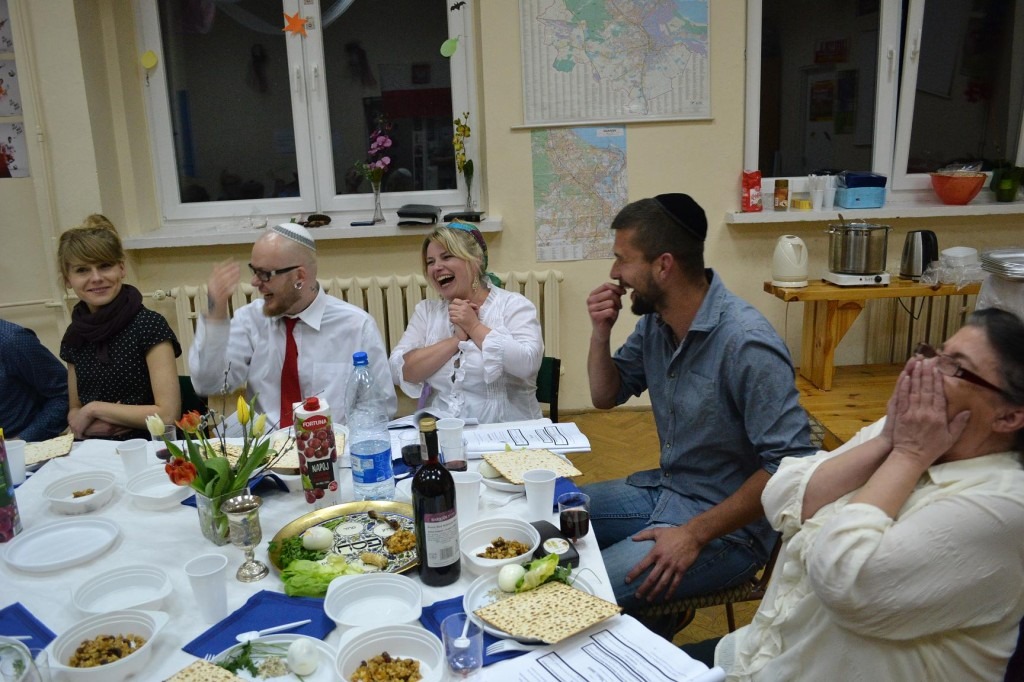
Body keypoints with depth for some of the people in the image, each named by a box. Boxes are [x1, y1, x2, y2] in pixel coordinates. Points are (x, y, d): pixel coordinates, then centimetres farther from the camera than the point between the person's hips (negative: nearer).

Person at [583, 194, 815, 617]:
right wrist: (600, 333, -8)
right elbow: (606, 396, 10)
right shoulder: (654, 322, -2)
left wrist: (695, 534, -24)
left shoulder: (746, 343, -26)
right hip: (663, 489, 8)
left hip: (727, 526, -8)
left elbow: (791, 464, -25)